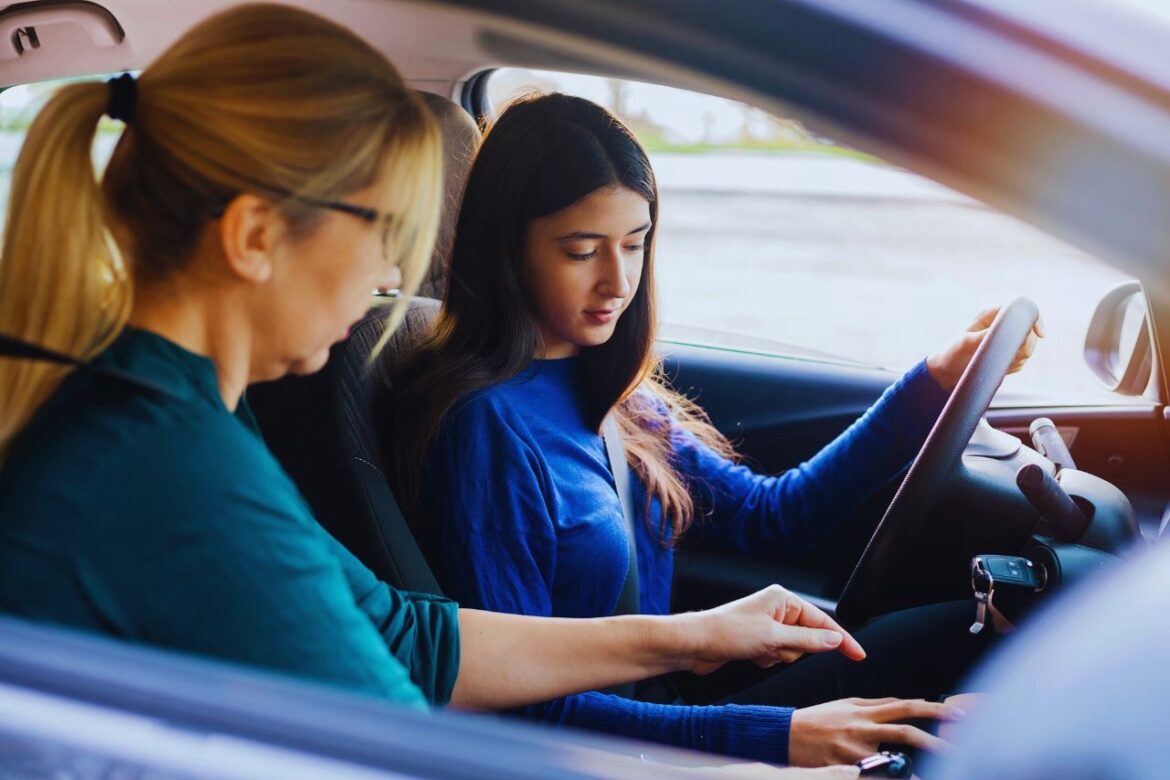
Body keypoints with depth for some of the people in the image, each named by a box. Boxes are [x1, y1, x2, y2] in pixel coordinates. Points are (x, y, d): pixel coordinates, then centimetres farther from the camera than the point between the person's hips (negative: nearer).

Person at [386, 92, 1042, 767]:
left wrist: (938, 381, 5)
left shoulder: (605, 390, 5)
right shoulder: (484, 425, -21)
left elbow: (768, 516, 11)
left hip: (670, 699, 8)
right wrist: (775, 737, -27)